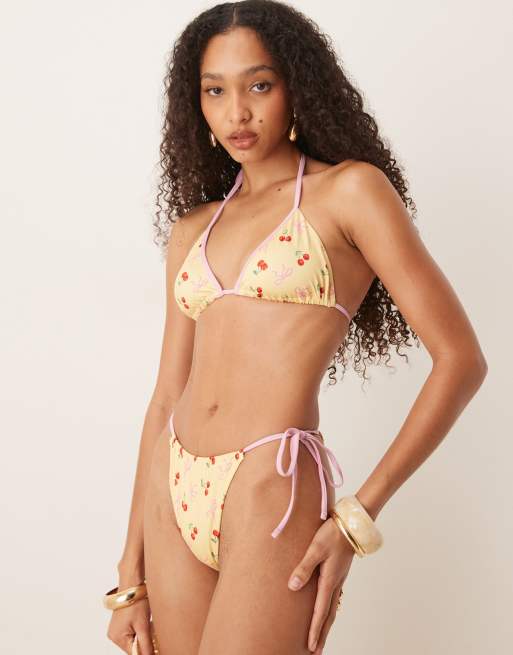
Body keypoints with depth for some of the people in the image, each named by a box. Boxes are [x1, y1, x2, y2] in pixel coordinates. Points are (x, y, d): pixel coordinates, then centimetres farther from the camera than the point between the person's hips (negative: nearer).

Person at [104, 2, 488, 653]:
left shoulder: (350, 189, -2)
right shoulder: (192, 230, 13)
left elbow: (461, 359, -8)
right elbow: (166, 397, 11)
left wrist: (359, 514, -11)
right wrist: (130, 577, 9)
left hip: (275, 494, -5)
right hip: (175, 495, 6)